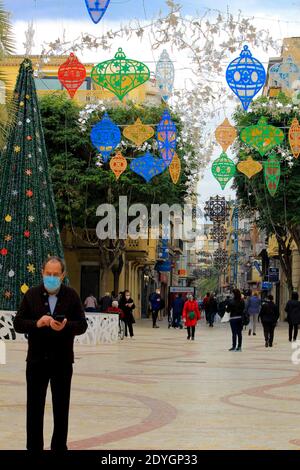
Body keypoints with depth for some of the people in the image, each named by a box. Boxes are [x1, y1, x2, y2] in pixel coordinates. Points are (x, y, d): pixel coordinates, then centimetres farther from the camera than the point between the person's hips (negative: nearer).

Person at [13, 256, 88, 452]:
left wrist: (66, 326, -23)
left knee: (61, 407, 10)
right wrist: (36, 323, -21)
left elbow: (82, 325, -3)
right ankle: (34, 447, 13)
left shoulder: (72, 295, 0)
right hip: (37, 360, 0)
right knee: (35, 406, 4)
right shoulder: (31, 294, 1)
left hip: (62, 360, 0)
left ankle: (59, 446, 21)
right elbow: (18, 323, -2)